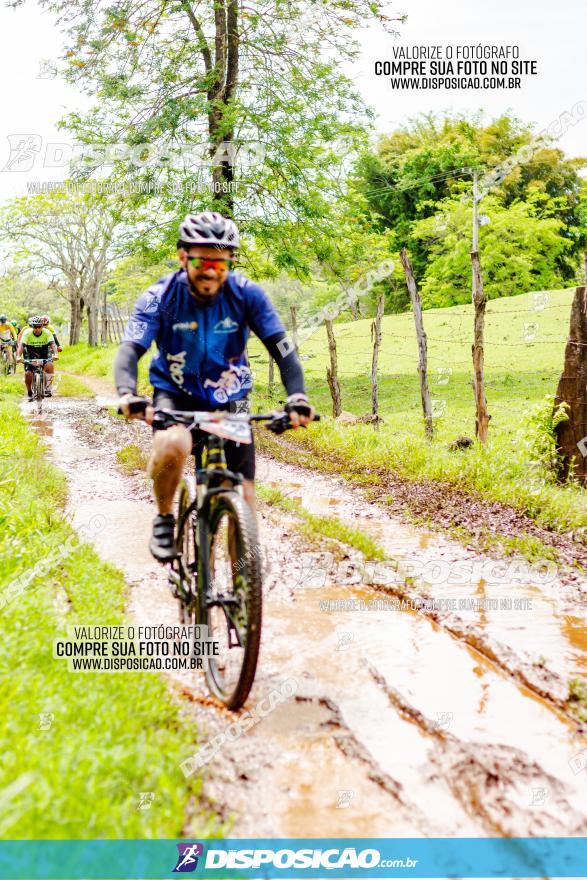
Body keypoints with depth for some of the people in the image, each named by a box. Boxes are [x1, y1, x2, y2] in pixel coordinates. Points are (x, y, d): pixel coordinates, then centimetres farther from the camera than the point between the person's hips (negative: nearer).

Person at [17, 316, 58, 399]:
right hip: (30, 356, 0)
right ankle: (30, 393, 6)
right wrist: (18, 356, -46)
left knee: (49, 365, -31)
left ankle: (48, 389, -21)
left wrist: (55, 354, -49)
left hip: (44, 355, 0)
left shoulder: (47, 333, -19)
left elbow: (53, 344, -30)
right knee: (28, 374, -19)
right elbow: (21, 345, -30)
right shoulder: (27, 333, -21)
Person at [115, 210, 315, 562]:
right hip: (176, 394, -1)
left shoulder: (247, 295, -16)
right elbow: (130, 349, -25)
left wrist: (297, 397, -37)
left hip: (229, 399, 2)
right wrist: (128, 394, -47)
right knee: (173, 446, -35)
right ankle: (165, 518, -7)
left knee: (244, 503, -6)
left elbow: (281, 348, -19)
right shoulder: (161, 296, -17)